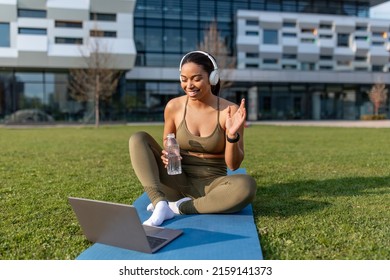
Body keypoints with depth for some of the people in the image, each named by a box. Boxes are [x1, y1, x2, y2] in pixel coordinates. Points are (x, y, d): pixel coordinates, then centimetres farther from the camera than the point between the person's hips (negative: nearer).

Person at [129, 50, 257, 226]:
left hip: (211, 186, -2)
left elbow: (233, 165, -8)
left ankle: (178, 207, -21)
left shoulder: (230, 111, -11)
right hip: (178, 183, 3)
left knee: (246, 185, -34)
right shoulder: (173, 107, -4)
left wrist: (232, 135, -27)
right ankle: (160, 204, -28)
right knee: (137, 139, -12)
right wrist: (166, 156, -12)